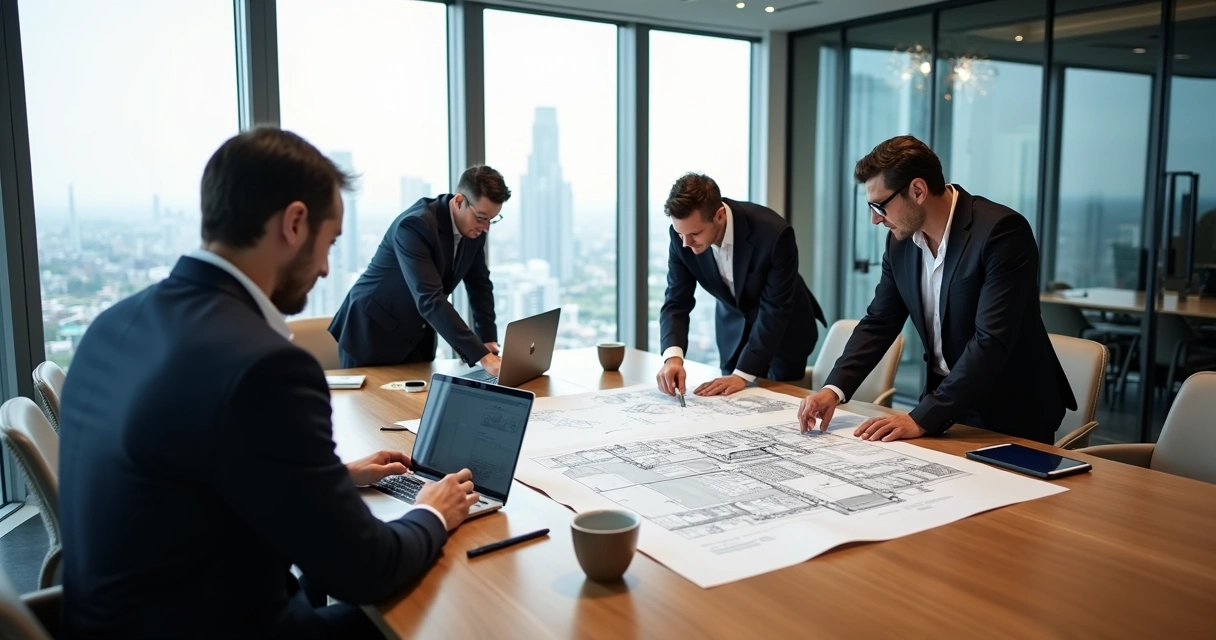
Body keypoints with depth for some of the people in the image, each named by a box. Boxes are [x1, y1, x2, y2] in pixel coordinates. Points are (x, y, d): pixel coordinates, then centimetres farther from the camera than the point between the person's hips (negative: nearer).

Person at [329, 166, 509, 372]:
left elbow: (479, 283, 6)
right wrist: (482, 357, -43)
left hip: (418, 336, 6)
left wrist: (488, 340, -5)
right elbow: (430, 300, -38)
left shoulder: (474, 228, -6)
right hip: (373, 332, -6)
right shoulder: (415, 225, -29)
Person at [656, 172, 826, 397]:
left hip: (784, 327, -3)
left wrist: (742, 374, -34)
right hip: (734, 328, 3)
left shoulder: (773, 232, -35)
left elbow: (775, 310, -30)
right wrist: (672, 356, -37)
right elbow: (676, 302, -18)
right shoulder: (683, 234, -23)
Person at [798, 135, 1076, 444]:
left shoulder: (1002, 231, -20)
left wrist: (922, 418, -29)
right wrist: (834, 388, -10)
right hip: (945, 403, 5)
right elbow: (879, 322, 5)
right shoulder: (901, 240, 0)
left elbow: (991, 342, -26)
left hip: (1013, 415, -5)